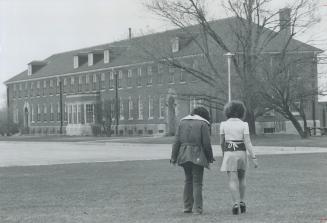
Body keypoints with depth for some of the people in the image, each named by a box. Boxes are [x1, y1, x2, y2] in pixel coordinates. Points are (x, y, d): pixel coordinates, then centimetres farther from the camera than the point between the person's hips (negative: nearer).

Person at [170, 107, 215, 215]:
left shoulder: (183, 122, 10)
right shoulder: (203, 124, -3)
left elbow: (177, 141, 6)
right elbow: (206, 143, -7)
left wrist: (174, 157, 7)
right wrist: (210, 157, 5)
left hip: (184, 156, 4)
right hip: (197, 156, -4)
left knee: (188, 180, 16)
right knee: (197, 182, 1)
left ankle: (187, 206, 16)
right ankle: (197, 208, -2)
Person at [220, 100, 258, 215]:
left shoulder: (223, 124, -3)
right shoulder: (244, 125, -5)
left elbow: (222, 142, 5)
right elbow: (248, 142, -11)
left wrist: (224, 154, 23)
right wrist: (254, 158, -10)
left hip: (229, 154, -1)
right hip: (241, 153, 1)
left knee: (232, 181, -4)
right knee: (241, 178, 20)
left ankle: (236, 204, -19)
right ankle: (242, 202, 15)